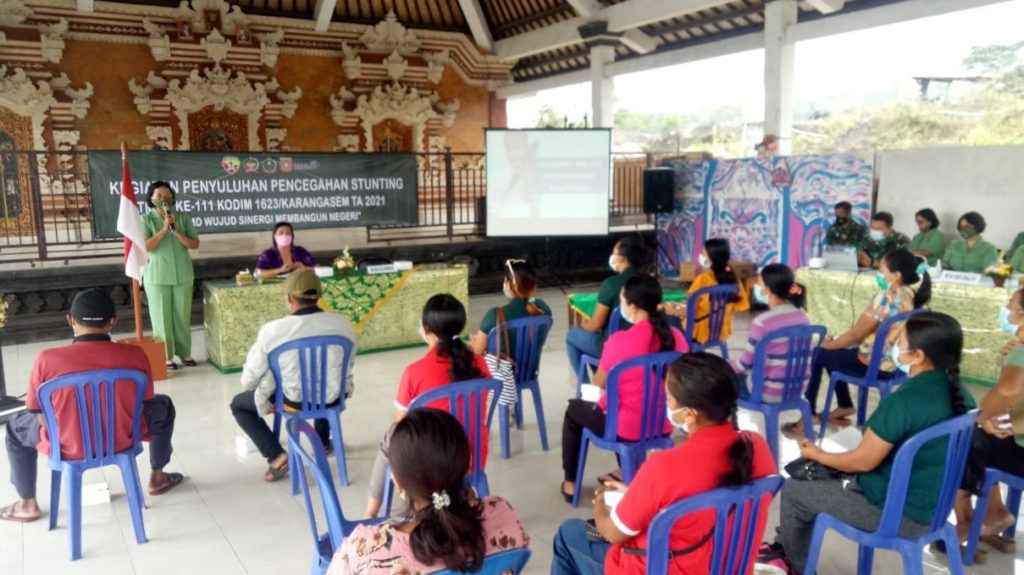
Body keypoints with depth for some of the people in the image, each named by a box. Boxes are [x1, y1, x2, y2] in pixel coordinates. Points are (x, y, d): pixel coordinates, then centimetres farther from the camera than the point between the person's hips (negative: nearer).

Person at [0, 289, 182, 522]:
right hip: (123, 440, 0)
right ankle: (157, 478, 41)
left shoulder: (47, 359, -19)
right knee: (163, 406, 29)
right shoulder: (134, 355, -17)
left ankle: (28, 505, 39)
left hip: (68, 448, 0)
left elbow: (41, 417, -6)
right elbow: (144, 403, -1)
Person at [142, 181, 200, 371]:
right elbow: (146, 246, -13)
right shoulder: (146, 220, -2)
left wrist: (176, 231, -16)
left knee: (183, 315, 8)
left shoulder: (183, 218, 3)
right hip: (157, 276, -2)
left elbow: (195, 244, -3)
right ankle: (166, 356, 10)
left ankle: (184, 352, 19)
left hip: (183, 274, 2)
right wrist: (164, 229, -19)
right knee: (162, 316, 2)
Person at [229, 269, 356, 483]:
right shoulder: (343, 324, -9)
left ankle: (277, 457, 9)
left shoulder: (273, 330, -17)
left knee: (238, 404, 23)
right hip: (332, 399, 4)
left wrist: (257, 396, 17)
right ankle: (323, 441, 47)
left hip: (292, 401, -3)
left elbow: (250, 378, -6)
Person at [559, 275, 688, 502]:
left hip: (627, 428, -5)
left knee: (574, 410, 24)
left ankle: (571, 483, 33)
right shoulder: (676, 336, -9)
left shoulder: (619, 341, -24)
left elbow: (599, 382, -7)